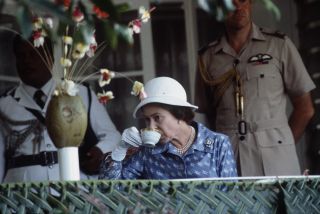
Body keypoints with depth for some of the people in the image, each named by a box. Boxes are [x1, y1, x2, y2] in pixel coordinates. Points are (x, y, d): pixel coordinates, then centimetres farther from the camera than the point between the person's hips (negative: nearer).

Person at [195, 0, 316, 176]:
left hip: (275, 157, -1)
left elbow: (305, 108, 7)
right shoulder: (207, 57, 11)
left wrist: (284, 146, 4)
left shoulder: (279, 45, 5)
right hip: (228, 159, 2)